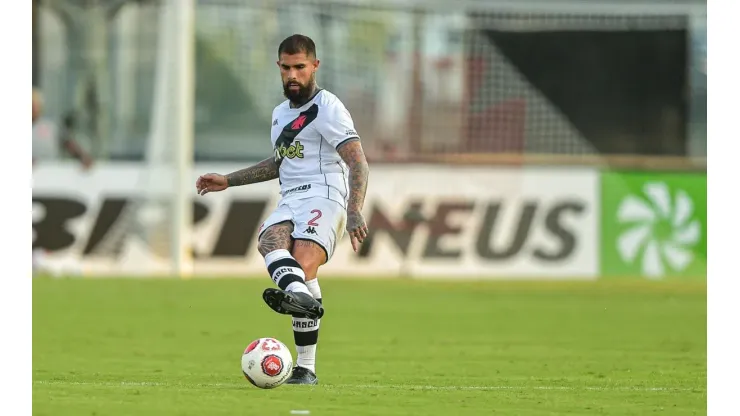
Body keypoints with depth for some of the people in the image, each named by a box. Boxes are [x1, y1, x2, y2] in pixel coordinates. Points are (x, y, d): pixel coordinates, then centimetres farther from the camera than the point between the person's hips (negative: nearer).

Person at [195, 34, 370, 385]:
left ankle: (306, 369, -45)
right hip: (288, 203, 6)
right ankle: (300, 294, -59)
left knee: (304, 261, -32)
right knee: (269, 239, -31)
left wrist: (354, 211, -24)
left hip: (323, 197, -6)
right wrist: (228, 181, 42)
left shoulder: (327, 108, 0)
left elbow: (358, 163, -9)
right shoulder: (280, 113, 26)